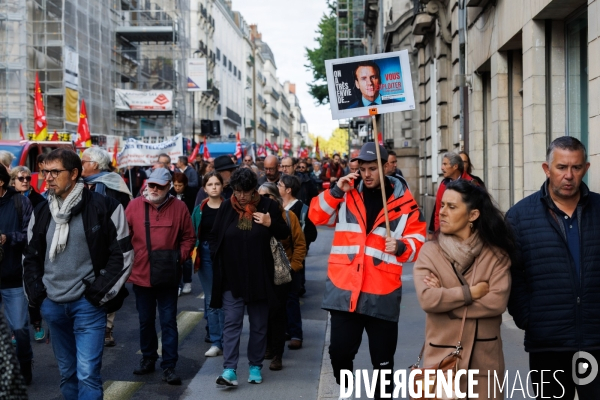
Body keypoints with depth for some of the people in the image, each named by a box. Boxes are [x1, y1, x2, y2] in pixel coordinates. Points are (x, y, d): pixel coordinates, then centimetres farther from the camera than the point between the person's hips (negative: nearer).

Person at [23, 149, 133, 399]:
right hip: (52, 305, 5)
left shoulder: (104, 207, -8)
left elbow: (122, 254, -6)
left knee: (87, 374, -10)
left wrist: (101, 292, -11)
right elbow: (31, 256, 19)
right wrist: (35, 292, 5)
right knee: (67, 373, 15)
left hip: (87, 304, -5)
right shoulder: (41, 212, 9)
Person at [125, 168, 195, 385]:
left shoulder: (179, 208, -3)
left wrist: (179, 257, -10)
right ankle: (148, 358, 32)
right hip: (141, 274, 2)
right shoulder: (134, 205, -2)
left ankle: (169, 366, 6)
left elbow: (188, 238, 3)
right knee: (145, 320, 16)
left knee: (168, 322, 1)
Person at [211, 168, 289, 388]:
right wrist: (218, 264, 1)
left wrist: (271, 224, -16)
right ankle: (229, 370, -7)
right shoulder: (226, 207, 0)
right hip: (232, 277, 0)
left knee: (259, 325, 9)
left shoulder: (268, 205, -4)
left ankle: (255, 367, 21)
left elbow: (284, 234, 3)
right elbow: (216, 238, 6)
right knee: (232, 323, -5)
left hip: (259, 277, 0)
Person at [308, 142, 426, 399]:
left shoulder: (404, 202, 0)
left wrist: (401, 247, -17)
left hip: (382, 291, -2)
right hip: (344, 287, 2)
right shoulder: (347, 195, 8)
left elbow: (418, 240, 3)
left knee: (383, 358, 8)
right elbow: (317, 216, 4)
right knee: (340, 351, 7)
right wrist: (336, 191, -8)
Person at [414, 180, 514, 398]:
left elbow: (498, 301, -13)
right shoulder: (429, 251, -2)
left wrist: (446, 298, -13)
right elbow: (427, 299, -15)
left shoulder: (496, 254, 0)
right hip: (442, 356, -1)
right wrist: (471, 292, -12)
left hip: (485, 357, 1)